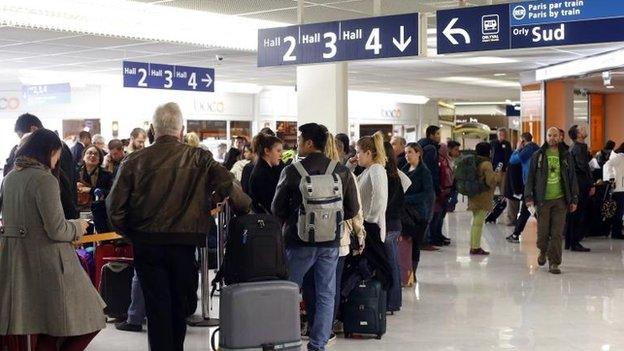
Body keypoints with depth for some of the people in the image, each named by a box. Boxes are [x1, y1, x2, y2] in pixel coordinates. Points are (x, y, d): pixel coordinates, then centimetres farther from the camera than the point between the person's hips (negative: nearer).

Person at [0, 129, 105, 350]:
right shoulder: (45, 180, -14)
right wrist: (78, 227, 2)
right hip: (47, 263, -9)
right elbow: (56, 230, -18)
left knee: (47, 331, 13)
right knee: (89, 322, -1)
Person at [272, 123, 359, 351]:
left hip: (299, 240, -2)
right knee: (326, 296, 9)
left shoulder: (292, 171, -11)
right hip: (330, 241, 2)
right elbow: (353, 209, 3)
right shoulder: (342, 171, -3)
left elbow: (277, 209, -3)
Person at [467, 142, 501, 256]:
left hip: (474, 197, 8)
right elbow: (491, 181, -20)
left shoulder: (475, 162, 9)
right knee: (479, 222, -5)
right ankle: (476, 247, -3)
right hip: (483, 197, -8)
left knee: (476, 222, 16)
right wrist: (498, 175, -2)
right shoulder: (486, 164, -16)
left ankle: (474, 246, 20)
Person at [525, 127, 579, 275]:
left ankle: (554, 263, 3)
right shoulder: (538, 156, 6)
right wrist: (529, 197, -2)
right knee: (543, 231, 2)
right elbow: (531, 177, 6)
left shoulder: (566, 156, 8)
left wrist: (574, 200, 6)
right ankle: (543, 251, 32)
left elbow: (572, 178, 11)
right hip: (543, 199, 0)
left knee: (557, 233, -4)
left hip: (560, 199, 0)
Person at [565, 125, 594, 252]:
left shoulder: (573, 147, 17)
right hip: (581, 184, -10)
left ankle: (569, 242, 18)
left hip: (574, 183, 10)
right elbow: (584, 167, -19)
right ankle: (575, 243, -4)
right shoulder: (579, 147, -14)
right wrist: (591, 184, -17)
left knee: (572, 214, 13)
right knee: (580, 214, -6)